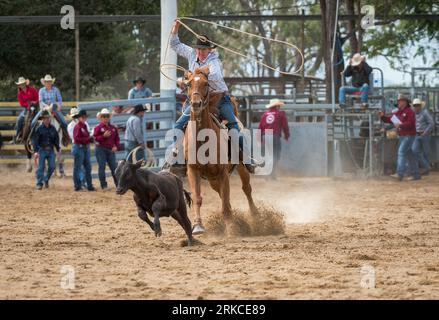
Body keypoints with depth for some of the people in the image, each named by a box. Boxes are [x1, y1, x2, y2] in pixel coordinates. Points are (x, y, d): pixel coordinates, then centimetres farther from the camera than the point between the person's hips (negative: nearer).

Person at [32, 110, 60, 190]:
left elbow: (56, 140, 14)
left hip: (51, 151, 3)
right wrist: (36, 151, -14)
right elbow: (35, 140, -6)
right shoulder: (39, 129, -4)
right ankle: (39, 184, 3)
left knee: (52, 167, -1)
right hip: (42, 150, -3)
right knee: (41, 167, -3)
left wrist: (58, 149, 10)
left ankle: (46, 179, 24)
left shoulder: (52, 128, 6)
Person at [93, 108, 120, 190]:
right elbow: (95, 138, -10)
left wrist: (116, 146, -5)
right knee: (102, 167, -2)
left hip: (111, 150, 3)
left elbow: (117, 139, 12)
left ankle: (118, 184, 6)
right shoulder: (98, 128, -3)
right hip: (101, 150, -3)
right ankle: (104, 185, 2)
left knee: (114, 167, 3)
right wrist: (104, 136, -22)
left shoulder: (113, 128, 10)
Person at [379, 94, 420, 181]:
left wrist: (400, 125, -26)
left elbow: (411, 123, -20)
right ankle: (416, 174, 17)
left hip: (409, 135, -9)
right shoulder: (398, 112, 15)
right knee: (409, 154, 11)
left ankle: (400, 174, -23)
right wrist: (383, 116, -1)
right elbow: (389, 119, 16)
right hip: (402, 136, 9)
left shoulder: (409, 112, -11)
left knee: (401, 152, -17)